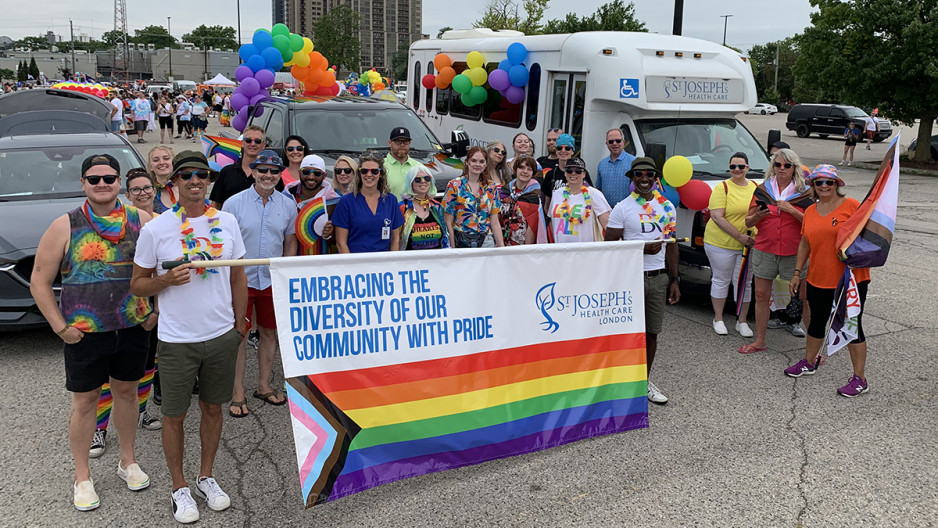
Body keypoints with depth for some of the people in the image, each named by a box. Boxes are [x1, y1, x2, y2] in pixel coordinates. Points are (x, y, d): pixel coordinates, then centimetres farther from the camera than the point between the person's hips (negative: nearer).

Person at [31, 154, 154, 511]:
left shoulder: (141, 221, -1)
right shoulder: (65, 227, -6)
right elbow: (40, 282, -3)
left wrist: (156, 311, 1)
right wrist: (60, 327, -7)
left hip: (133, 328, 2)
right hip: (84, 333, -2)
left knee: (127, 391, 15)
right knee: (85, 402, 7)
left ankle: (128, 461, 34)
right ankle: (82, 477, 23)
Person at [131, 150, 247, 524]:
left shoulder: (227, 223, 1)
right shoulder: (155, 229, -8)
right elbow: (137, 284, -1)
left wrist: (239, 323, 9)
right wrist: (167, 279, -21)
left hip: (222, 335, 3)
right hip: (177, 340, -3)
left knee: (213, 408, 15)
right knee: (174, 415, 8)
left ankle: (206, 477, 33)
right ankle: (179, 487, 25)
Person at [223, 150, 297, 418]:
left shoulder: (288, 205, 3)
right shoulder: (234, 203, -6)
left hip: (273, 282, 3)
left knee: (270, 333, 12)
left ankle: (263, 385, 29)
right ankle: (238, 393, 14)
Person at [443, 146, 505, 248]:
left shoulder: (491, 188, 8)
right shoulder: (454, 185, -3)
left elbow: (495, 223, 7)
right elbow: (448, 223, -5)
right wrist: (453, 249, -11)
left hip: (486, 242, 3)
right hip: (461, 243, -3)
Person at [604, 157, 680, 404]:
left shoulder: (667, 207, 10)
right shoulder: (622, 208, -4)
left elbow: (671, 245, 13)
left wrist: (674, 280, 9)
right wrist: (642, 248, -17)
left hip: (659, 277, 4)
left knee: (652, 332, 9)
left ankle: (645, 381, 22)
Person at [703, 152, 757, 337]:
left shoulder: (755, 187, 9)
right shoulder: (722, 187, -7)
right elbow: (717, 217, -16)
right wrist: (740, 236, -20)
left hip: (748, 245, 4)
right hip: (721, 243, -4)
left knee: (744, 283, 7)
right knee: (721, 280, 7)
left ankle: (742, 321, 19)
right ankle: (718, 319, 21)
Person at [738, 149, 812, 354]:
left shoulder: (803, 192, 1)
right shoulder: (763, 189, 7)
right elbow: (748, 222, 8)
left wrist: (791, 210, -18)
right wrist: (756, 216, -14)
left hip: (794, 253, -3)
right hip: (764, 250, 3)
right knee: (761, 295, 8)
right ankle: (759, 341, 20)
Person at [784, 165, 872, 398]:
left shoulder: (851, 205, -7)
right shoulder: (810, 211, 10)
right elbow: (804, 244, 16)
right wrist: (797, 272, 14)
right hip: (818, 280, 5)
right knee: (817, 322, 20)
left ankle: (860, 379, 10)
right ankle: (809, 362, 41)